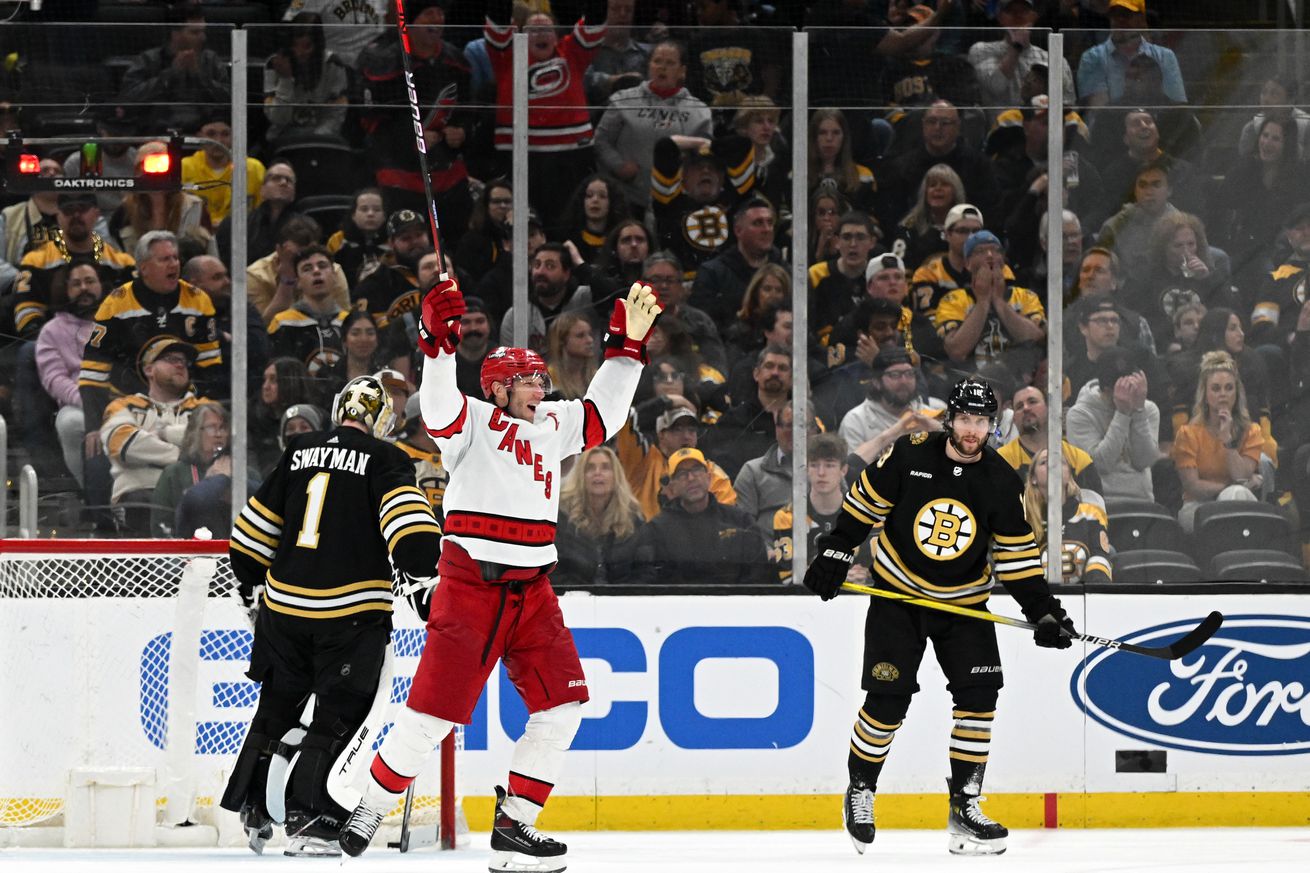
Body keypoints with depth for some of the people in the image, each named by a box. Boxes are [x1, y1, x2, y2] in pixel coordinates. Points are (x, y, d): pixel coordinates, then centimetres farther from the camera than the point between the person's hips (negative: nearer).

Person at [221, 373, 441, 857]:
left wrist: (252, 583, 30)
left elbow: (254, 529, 18)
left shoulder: (299, 452, 13)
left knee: (276, 708, 20)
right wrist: (421, 568, -5)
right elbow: (407, 518, -18)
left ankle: (251, 807, 28)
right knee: (338, 719, 2)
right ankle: (309, 821, -5)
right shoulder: (384, 459, -1)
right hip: (351, 615, -5)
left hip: (284, 605, 5)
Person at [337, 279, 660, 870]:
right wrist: (438, 338, -36)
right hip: (468, 587, -6)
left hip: (531, 593, 6)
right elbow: (438, 405, -22)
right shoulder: (473, 422, -3)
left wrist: (628, 344, 17)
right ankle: (369, 813, 11)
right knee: (434, 710, -7)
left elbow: (601, 414, 24)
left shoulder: (550, 425, 15)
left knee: (562, 703, -3)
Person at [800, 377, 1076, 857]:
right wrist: (835, 551, -4)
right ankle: (859, 793, 11)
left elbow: (1017, 553, -1)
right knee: (887, 699, -9)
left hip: (963, 604, 3)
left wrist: (1043, 609, -9)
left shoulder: (1002, 482, -7)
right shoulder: (909, 455, -14)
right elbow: (865, 501, -1)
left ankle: (964, 807, 1)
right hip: (897, 595, -3)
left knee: (978, 695, -8)